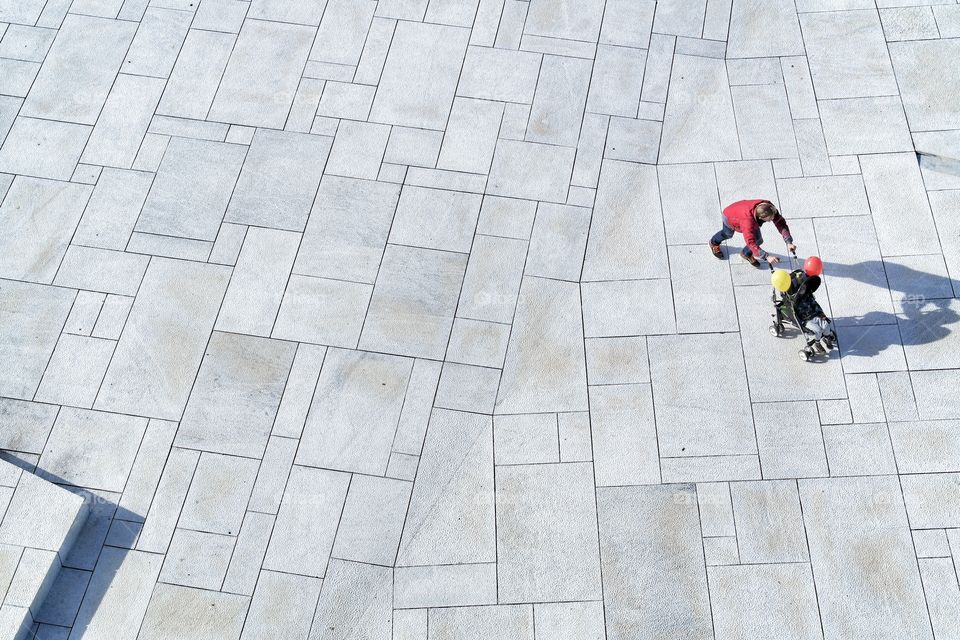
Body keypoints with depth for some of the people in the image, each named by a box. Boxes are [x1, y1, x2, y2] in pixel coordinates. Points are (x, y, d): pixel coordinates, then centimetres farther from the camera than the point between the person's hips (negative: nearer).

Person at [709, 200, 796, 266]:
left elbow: (780, 223, -33)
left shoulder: (770, 208, -37)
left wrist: (788, 242, -44)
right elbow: (751, 242, -53)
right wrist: (766, 256, -62)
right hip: (730, 217, -4)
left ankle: (746, 254, 36)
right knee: (728, 234, 26)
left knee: (758, 240, 1)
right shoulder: (748, 220, -52)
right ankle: (714, 242, 63)